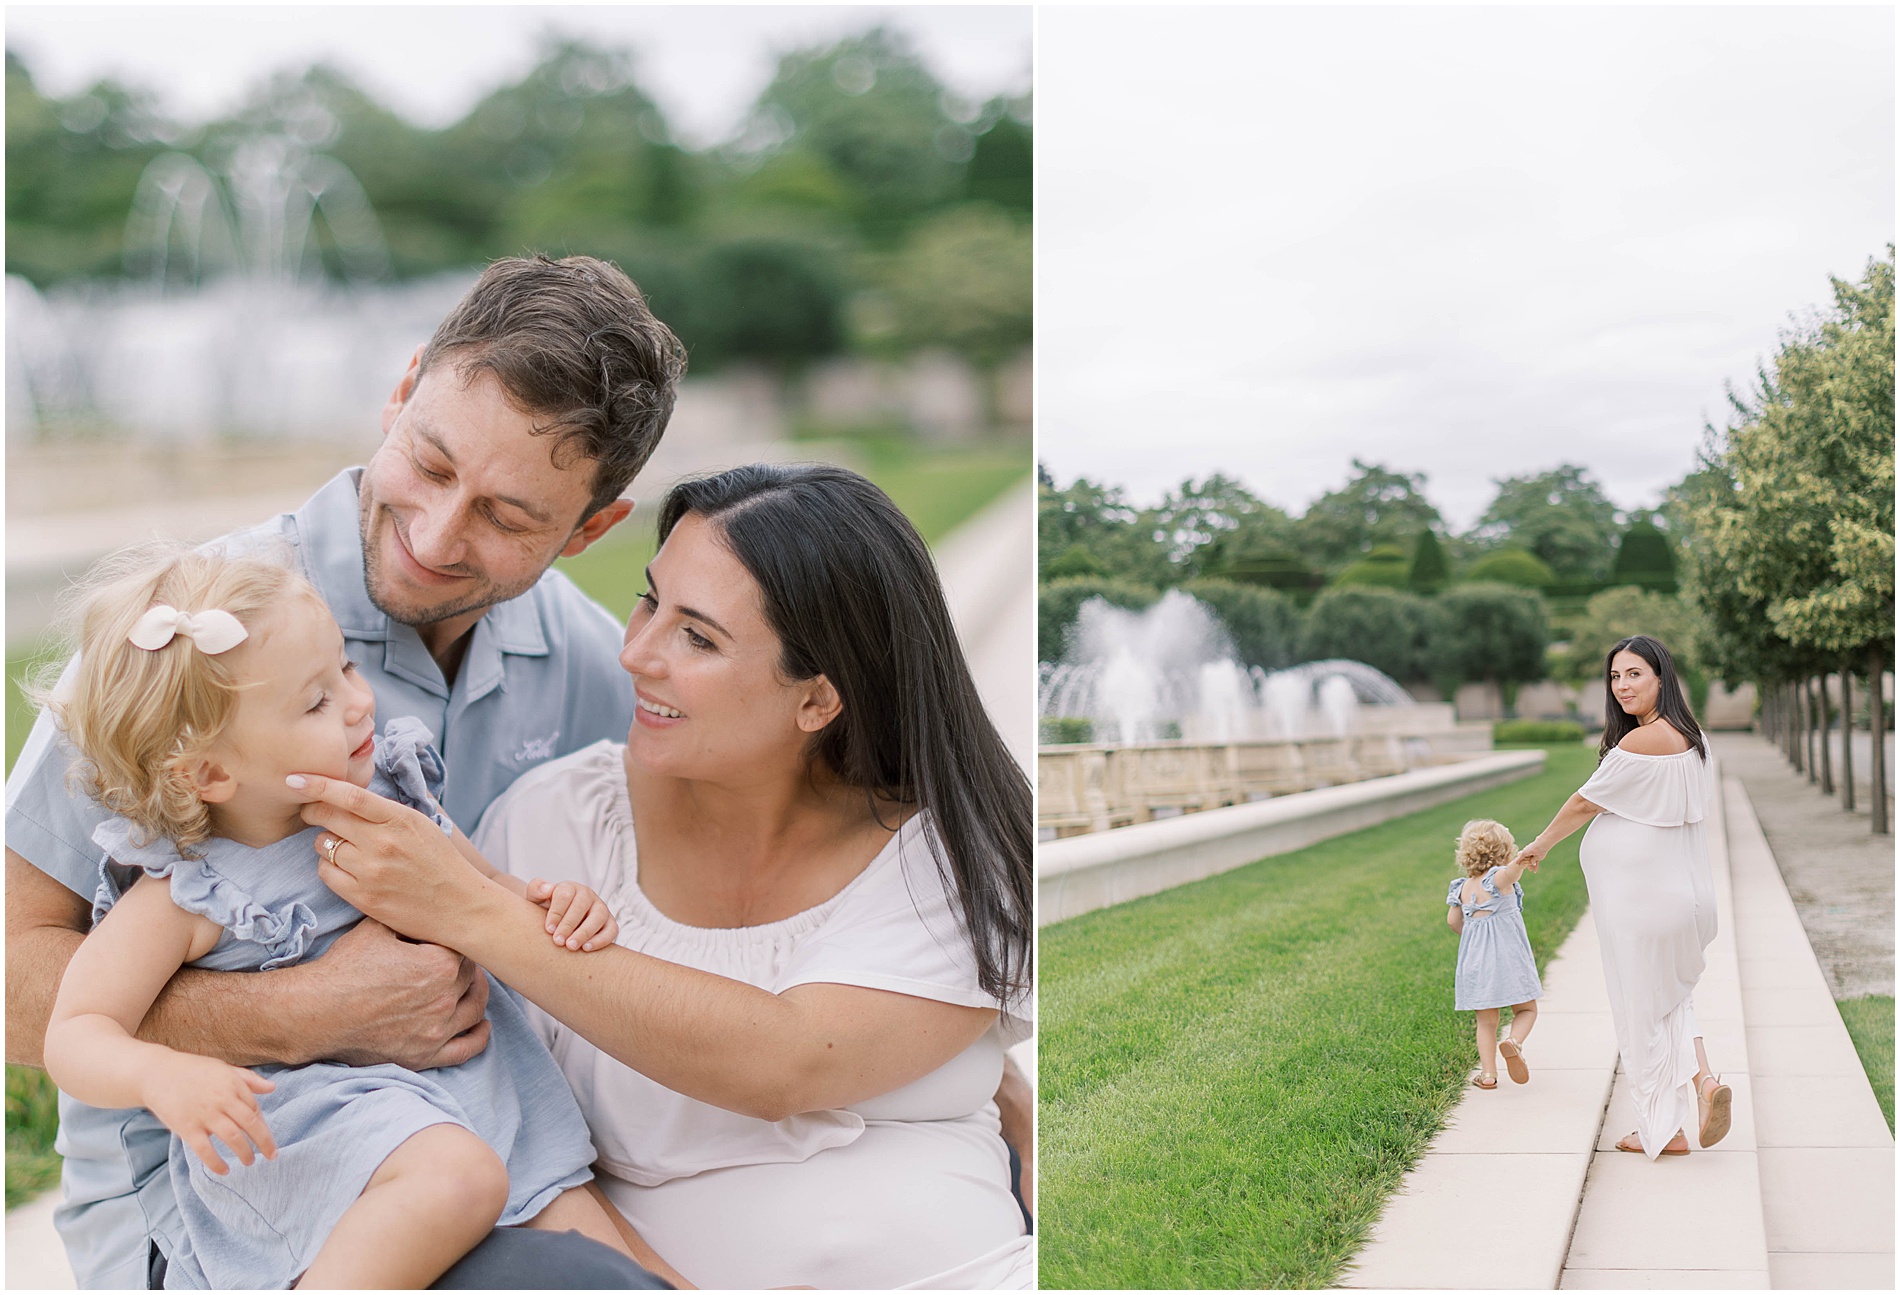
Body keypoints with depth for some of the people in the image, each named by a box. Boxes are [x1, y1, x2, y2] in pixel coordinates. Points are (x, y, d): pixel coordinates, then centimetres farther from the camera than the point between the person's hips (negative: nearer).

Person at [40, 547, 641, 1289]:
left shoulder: (391, 799, 6)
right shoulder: (184, 896, -8)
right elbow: (75, 1033, -8)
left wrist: (557, 906, -4)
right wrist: (162, 1074, -30)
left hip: (471, 1076, 6)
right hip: (305, 1115, -6)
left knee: (575, 1226, -8)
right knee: (457, 1177, -33)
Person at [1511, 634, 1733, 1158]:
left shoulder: (1641, 743, -21)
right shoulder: (1689, 736, 7)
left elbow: (1585, 803, -10)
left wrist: (1541, 844, 6)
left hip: (1639, 899, -9)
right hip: (1681, 892, 9)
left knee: (1641, 1008, 3)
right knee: (1671, 995, 23)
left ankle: (1665, 1129, 10)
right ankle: (1704, 1079, 0)